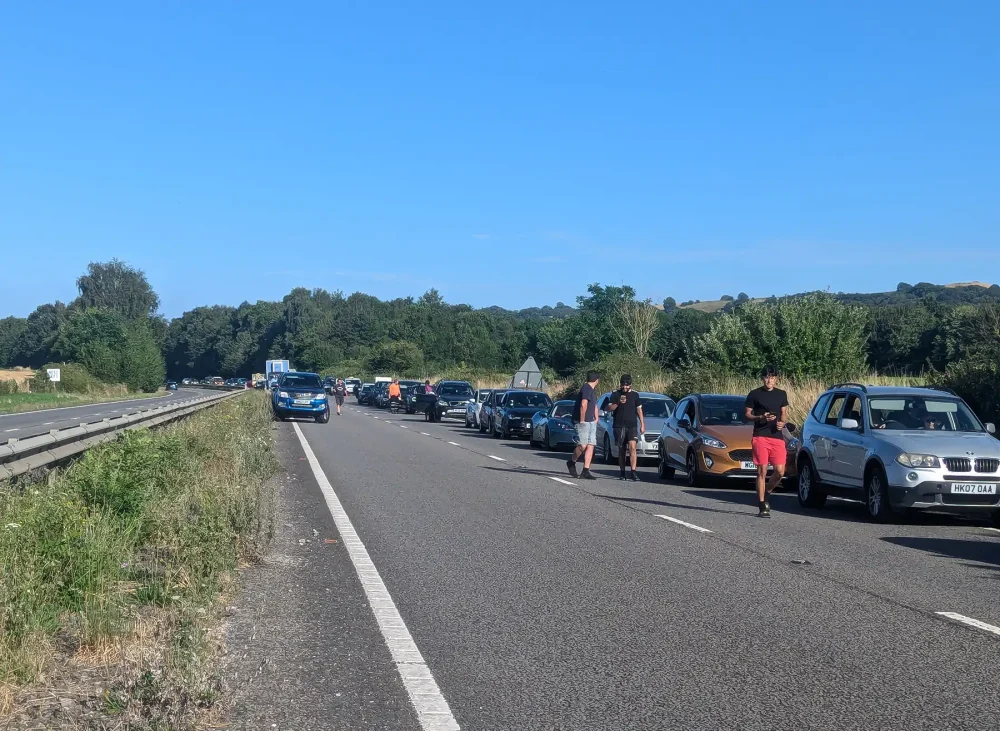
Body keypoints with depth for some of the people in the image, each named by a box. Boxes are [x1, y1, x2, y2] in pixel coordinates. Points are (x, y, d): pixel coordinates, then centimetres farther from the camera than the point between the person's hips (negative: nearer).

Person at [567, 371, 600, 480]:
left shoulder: (593, 391, 18)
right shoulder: (586, 388, -13)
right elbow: (583, 405, -22)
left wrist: (596, 418, 22)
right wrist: (582, 420, -20)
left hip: (591, 422, 10)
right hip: (583, 422, -10)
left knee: (591, 445, 2)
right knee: (583, 445, -12)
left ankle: (586, 471, 1)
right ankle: (571, 462, 14)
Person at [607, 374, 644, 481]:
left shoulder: (635, 395, 13)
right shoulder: (615, 395, 7)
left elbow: (639, 409, 18)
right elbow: (609, 408, -1)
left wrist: (642, 424, 12)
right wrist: (618, 403, -18)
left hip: (632, 426, 0)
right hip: (619, 426, 0)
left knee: (632, 447, -15)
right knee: (621, 450, 5)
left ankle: (633, 472, -21)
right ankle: (622, 472, 14)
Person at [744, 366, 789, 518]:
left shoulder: (782, 394, 13)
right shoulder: (754, 394, 3)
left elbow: (784, 413, 20)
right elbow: (747, 415, 6)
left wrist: (782, 423, -2)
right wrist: (761, 417, -13)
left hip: (777, 437, 3)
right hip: (760, 436, -3)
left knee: (780, 471, -3)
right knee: (762, 471, -5)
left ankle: (766, 493, 24)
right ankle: (762, 506, 0)